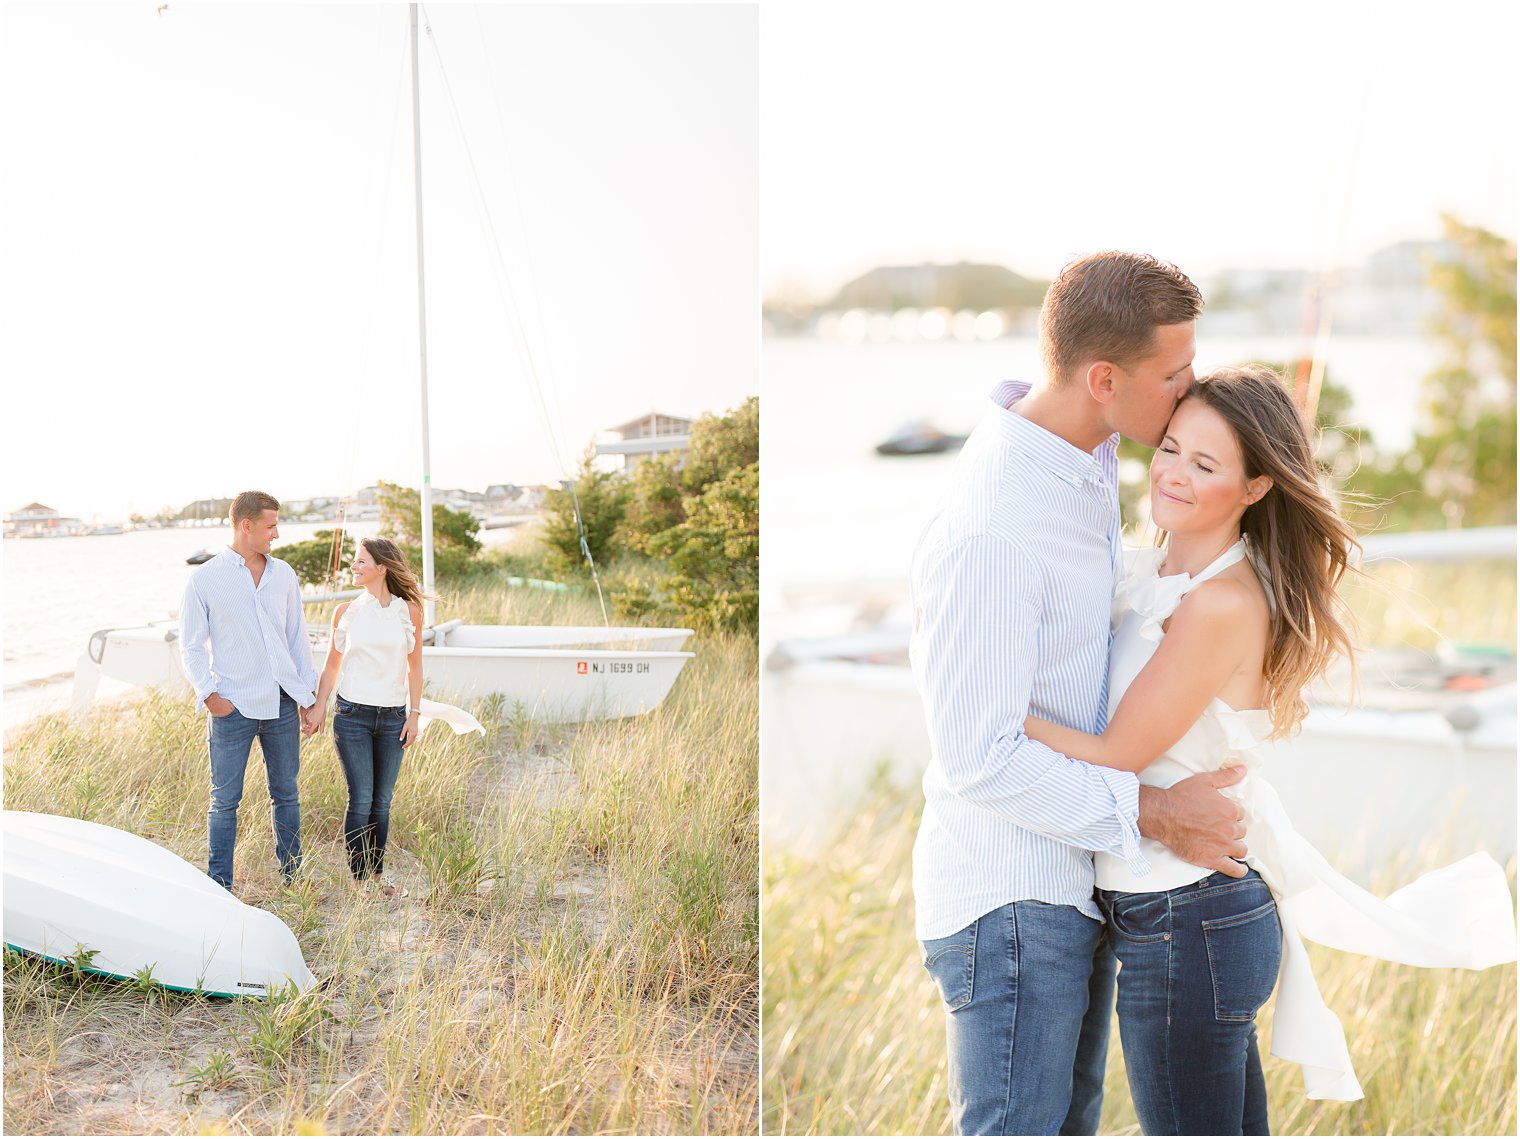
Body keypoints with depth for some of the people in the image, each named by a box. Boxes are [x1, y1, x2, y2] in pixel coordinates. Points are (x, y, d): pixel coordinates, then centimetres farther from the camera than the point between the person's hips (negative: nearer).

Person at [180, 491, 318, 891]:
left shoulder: (283, 575, 8)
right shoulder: (204, 579, -4)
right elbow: (191, 646, -2)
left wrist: (308, 695, 9)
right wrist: (209, 694, -13)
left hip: (282, 704, 4)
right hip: (233, 707, -4)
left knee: (286, 792, 11)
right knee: (225, 798, 2)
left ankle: (292, 877, 23)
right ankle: (220, 886, 10)